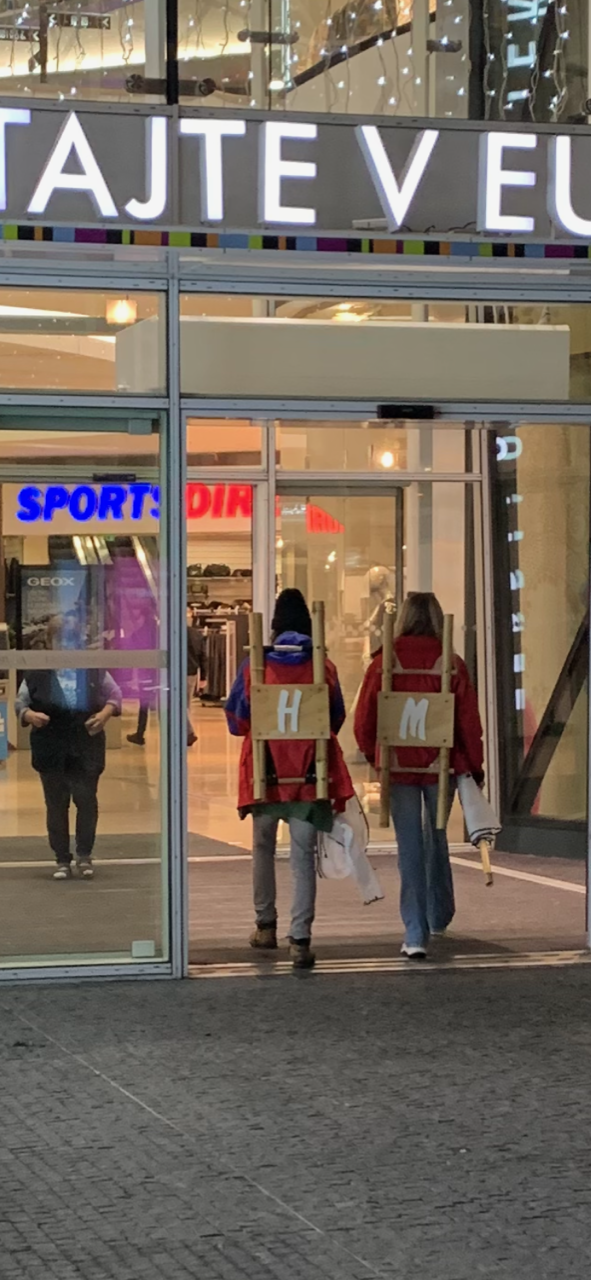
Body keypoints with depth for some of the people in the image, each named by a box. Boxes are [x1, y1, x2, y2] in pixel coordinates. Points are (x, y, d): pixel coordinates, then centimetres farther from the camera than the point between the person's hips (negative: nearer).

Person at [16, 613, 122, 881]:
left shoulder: (94, 670, 1)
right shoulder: (37, 673, -2)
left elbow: (114, 695, 8)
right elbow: (21, 702, 4)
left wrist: (106, 713, -11)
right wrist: (30, 715, -17)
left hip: (87, 748, 0)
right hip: (50, 749, 0)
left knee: (86, 799, -1)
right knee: (56, 804, 5)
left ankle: (84, 855, 14)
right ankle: (62, 859, 13)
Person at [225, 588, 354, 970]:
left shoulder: (255, 666, -4)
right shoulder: (324, 668, -3)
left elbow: (237, 721, 3)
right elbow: (337, 720, 7)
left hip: (266, 772, 1)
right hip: (309, 774, 0)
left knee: (264, 849, 20)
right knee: (304, 855, 0)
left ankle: (266, 926, 29)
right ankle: (300, 939, -8)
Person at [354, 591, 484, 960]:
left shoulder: (385, 663, -7)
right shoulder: (451, 665, -7)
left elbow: (364, 719, -3)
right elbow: (469, 720, -4)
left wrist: (374, 756, 16)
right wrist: (474, 765, 10)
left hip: (398, 766, -1)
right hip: (441, 765, 1)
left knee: (410, 847, 2)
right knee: (436, 838, 20)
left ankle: (416, 933, -3)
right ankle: (439, 915, 36)